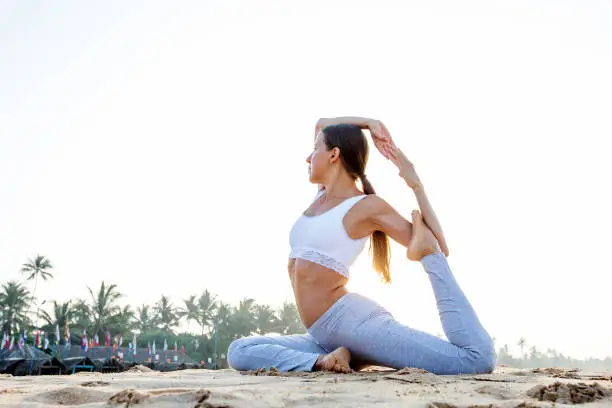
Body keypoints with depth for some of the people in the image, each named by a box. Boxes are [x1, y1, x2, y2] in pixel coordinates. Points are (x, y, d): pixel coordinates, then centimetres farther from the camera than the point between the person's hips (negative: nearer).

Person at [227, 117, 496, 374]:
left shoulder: (368, 206, -1)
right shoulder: (322, 195, 20)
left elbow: (438, 248, -1)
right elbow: (322, 125, 32)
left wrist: (416, 185, -4)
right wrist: (369, 123, 22)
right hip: (324, 336, 8)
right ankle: (324, 362, -17)